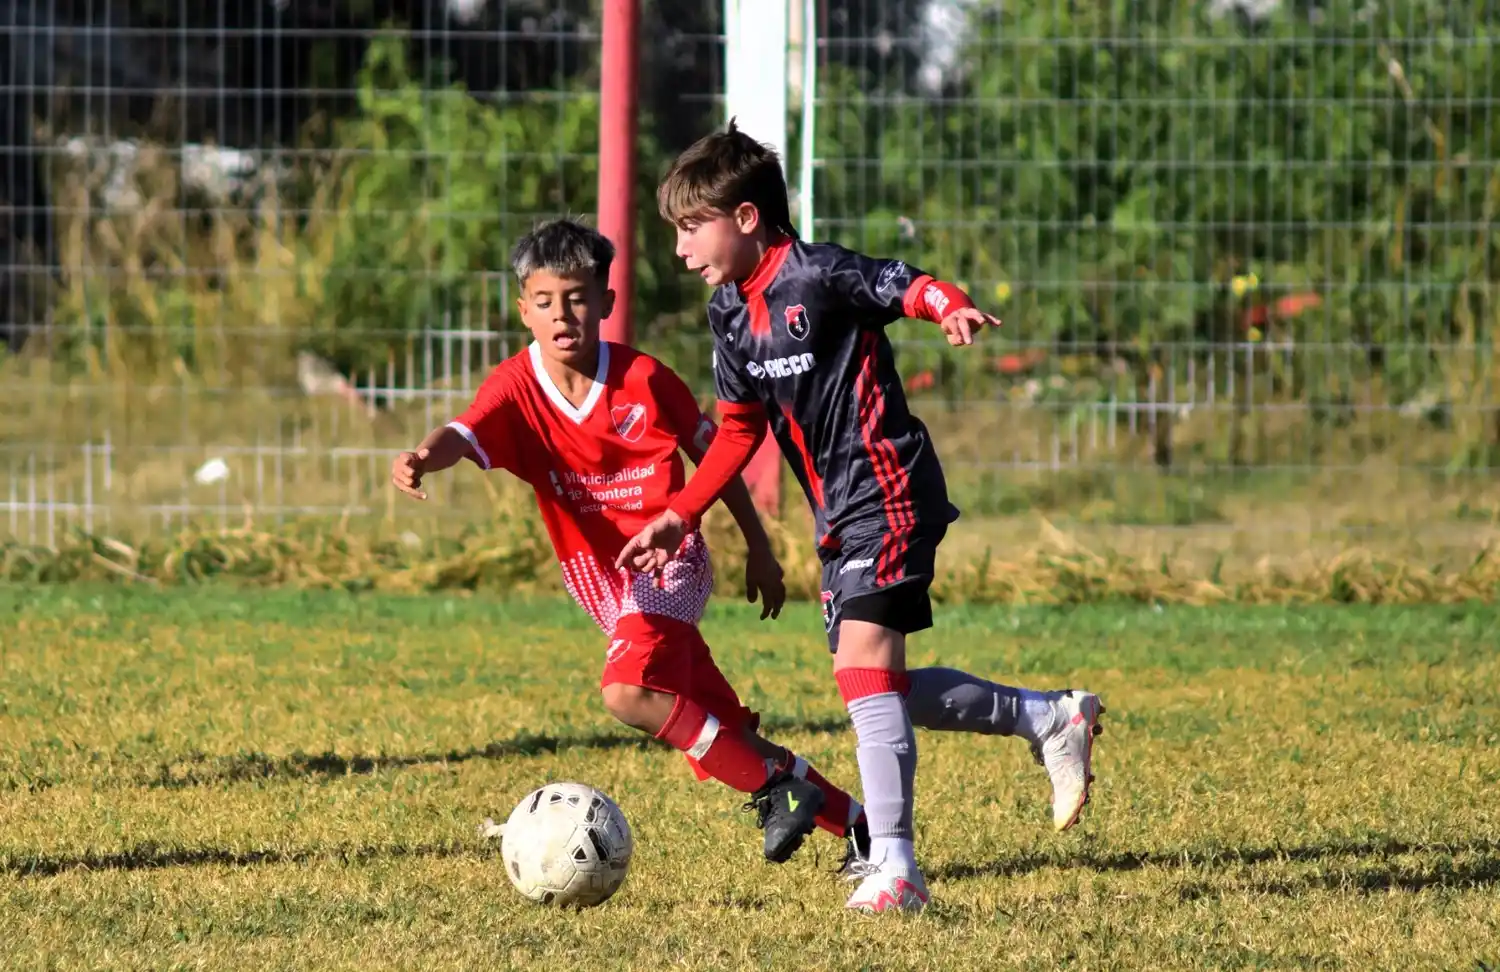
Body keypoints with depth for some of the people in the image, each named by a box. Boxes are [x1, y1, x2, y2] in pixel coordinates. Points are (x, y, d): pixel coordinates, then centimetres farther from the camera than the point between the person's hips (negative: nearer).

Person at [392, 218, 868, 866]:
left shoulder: (642, 378, -9)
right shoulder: (517, 388, -7)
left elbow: (710, 451, 6)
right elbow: (463, 436, -27)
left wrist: (758, 546, 12)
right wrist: (422, 459, -52)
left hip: (667, 563, -4)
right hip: (605, 585, 4)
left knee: (629, 692, -30)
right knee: (722, 747, 6)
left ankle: (777, 785, -17)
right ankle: (856, 824, 21)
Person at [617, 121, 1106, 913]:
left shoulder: (818, 276, -14)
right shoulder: (730, 314, 11)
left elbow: (906, 286, -23)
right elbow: (738, 431, 18)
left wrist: (953, 311, -46)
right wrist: (679, 518, 13)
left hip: (887, 496, -10)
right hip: (839, 516, 10)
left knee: (865, 662, -18)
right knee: (875, 685, 8)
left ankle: (894, 864, -17)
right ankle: (1051, 720, 21)